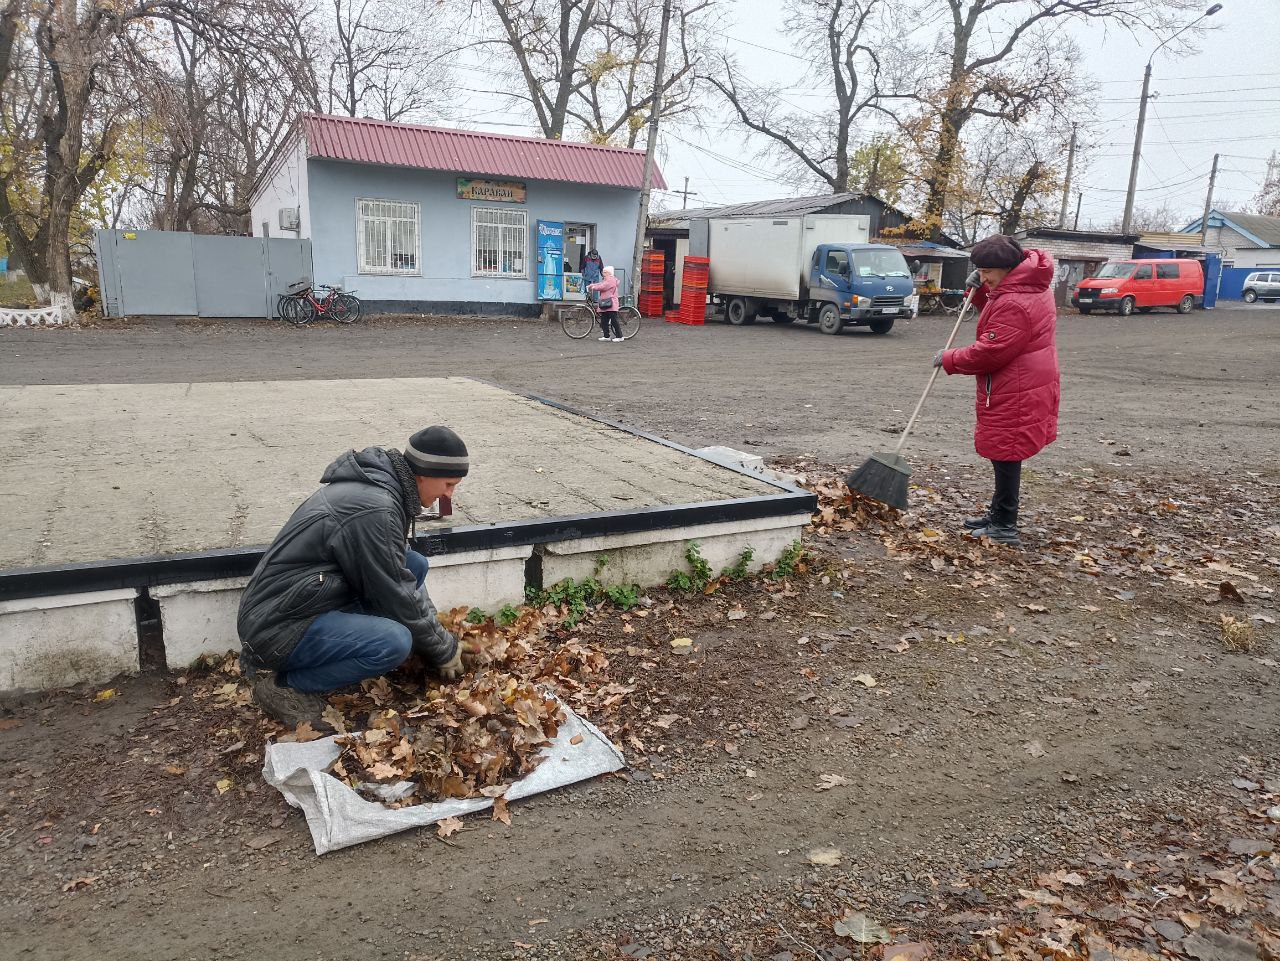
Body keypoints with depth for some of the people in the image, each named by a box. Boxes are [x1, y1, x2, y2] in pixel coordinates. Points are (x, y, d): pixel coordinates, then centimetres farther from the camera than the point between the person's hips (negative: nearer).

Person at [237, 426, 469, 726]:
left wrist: (438, 631, 11)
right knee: (394, 642, -29)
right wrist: (445, 650, -4)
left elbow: (403, 577, 14)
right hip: (277, 627, -10)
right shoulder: (373, 510, -26)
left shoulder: (381, 481, 4)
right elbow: (398, 598, -19)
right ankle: (283, 683, -7)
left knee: (414, 565, 4)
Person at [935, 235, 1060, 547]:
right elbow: (996, 315, 21)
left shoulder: (1014, 303, -23)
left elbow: (991, 351, -24)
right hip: (1021, 389, 11)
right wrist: (981, 293, 4)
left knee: (1006, 456, -2)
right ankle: (998, 514, 31)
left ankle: (1005, 527, 7)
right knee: (1004, 454, 19)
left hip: (1014, 397, -11)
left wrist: (950, 360, -12)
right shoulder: (1028, 286, 11)